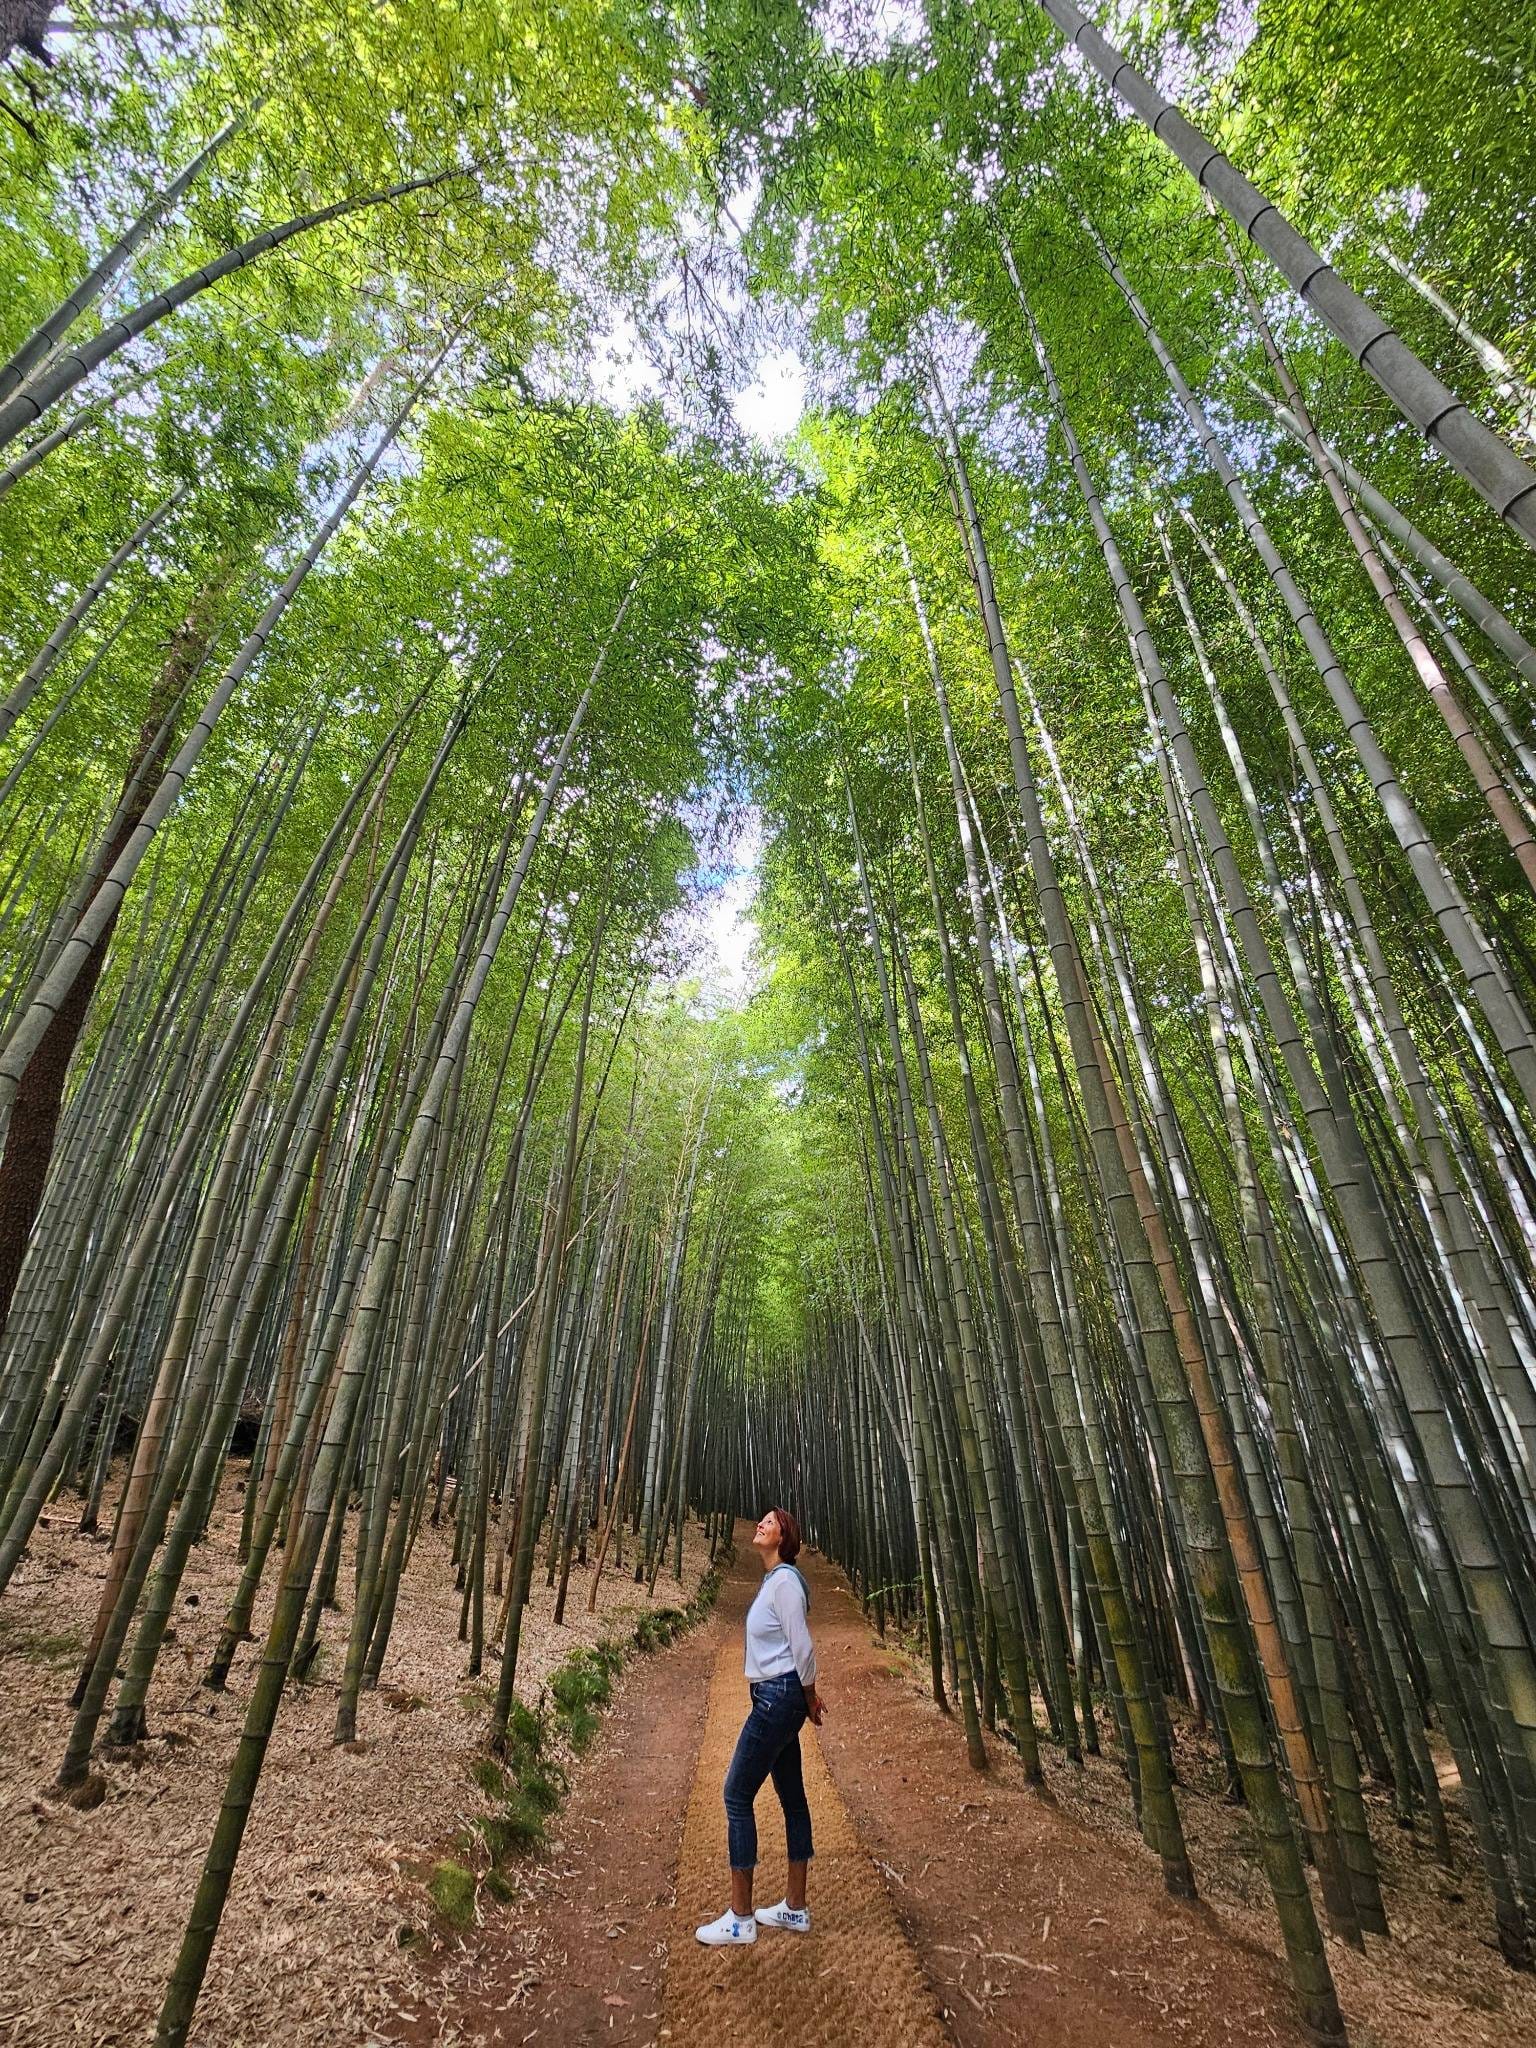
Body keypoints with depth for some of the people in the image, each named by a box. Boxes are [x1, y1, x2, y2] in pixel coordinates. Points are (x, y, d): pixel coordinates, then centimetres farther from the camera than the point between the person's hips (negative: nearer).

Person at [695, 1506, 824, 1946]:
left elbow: (803, 1647, -18)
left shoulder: (784, 1581, -19)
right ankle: (795, 1908, 26)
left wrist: (809, 1700, -6)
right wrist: (808, 1696, 14)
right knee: (792, 1798, 15)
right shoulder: (773, 1580, 10)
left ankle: (740, 1918, 10)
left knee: (737, 1795, -1)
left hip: (778, 1697, -9)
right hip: (776, 1697, 9)